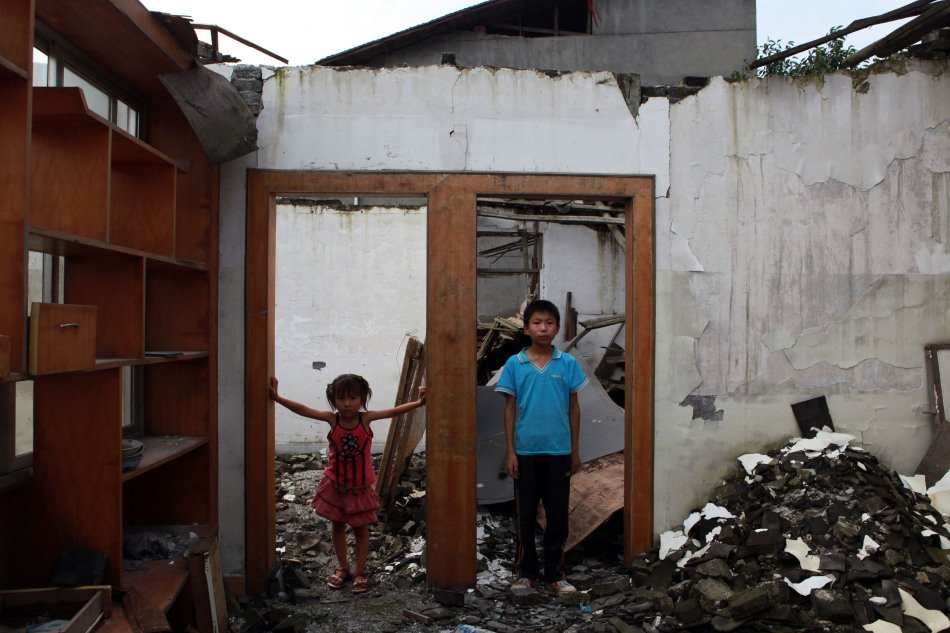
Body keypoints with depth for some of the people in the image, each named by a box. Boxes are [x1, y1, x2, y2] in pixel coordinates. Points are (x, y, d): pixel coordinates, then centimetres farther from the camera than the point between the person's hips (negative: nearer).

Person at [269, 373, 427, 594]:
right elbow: (302, 410, -14)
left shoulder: (366, 418, -15)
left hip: (360, 486, -2)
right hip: (335, 484, 2)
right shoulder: (332, 419, -13)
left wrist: (419, 402, -33)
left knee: (361, 528, 9)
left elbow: (394, 412, -21)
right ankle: (343, 568, 33)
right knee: (337, 525, 15)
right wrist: (277, 397, -20)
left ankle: (360, 572, 23)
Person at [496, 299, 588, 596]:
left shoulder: (568, 363, 0)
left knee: (558, 515, 9)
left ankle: (555, 573, 22)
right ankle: (525, 572, 22)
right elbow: (510, 408, 1)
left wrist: (575, 451, 4)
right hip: (525, 451, 0)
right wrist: (509, 451, -3)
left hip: (559, 451, 1)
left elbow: (574, 407, 5)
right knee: (525, 515, 9)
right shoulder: (515, 364, -2)